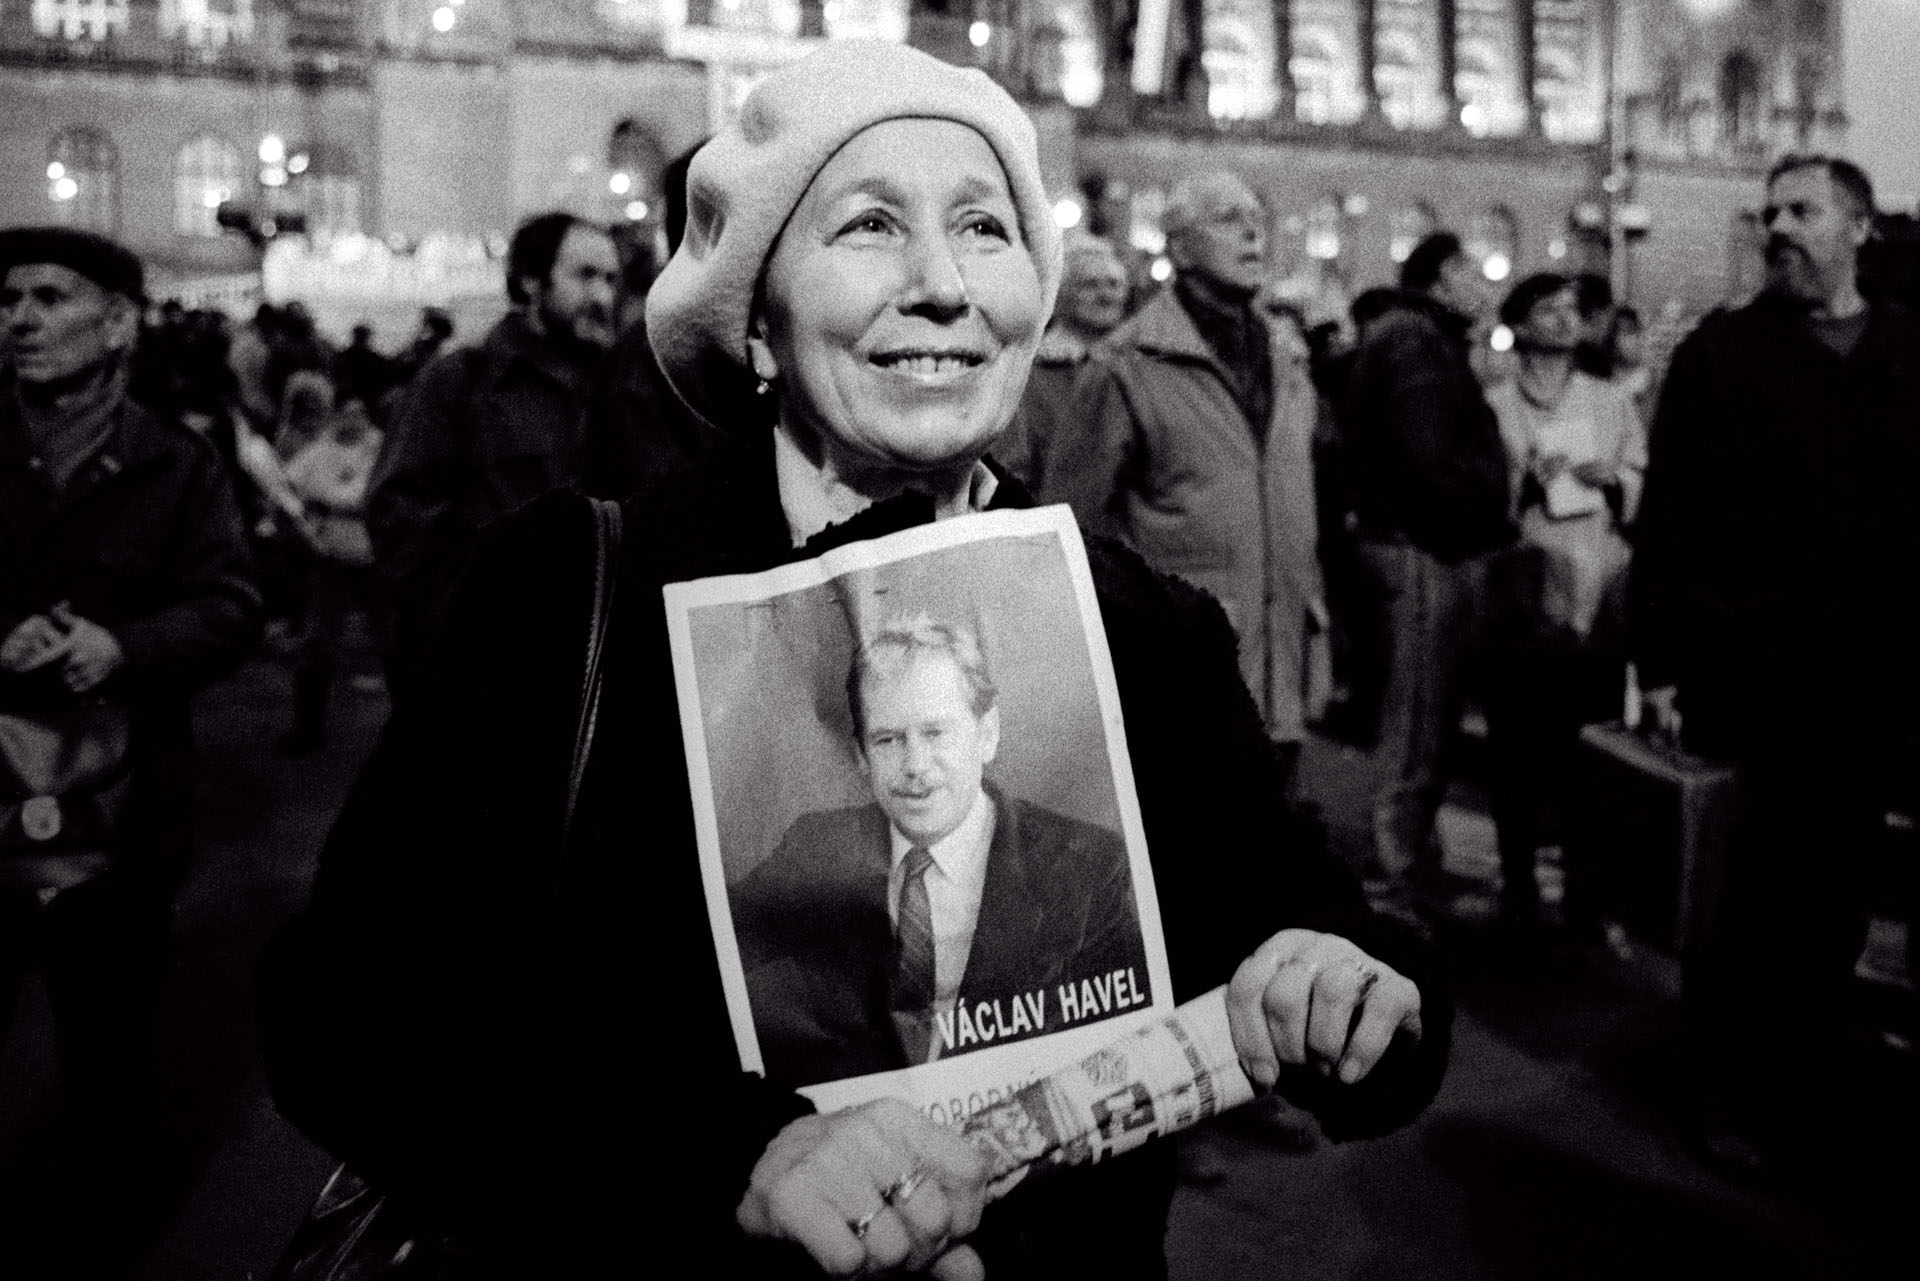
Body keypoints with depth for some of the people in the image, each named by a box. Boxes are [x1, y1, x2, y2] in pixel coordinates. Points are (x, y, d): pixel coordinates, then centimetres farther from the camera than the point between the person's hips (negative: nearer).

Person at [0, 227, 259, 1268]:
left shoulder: (175, 464, 3)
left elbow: (231, 607, -4)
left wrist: (125, 646, -21)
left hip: (117, 810, 0)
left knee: (110, 1046, 13)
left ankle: (97, 1234, 33)